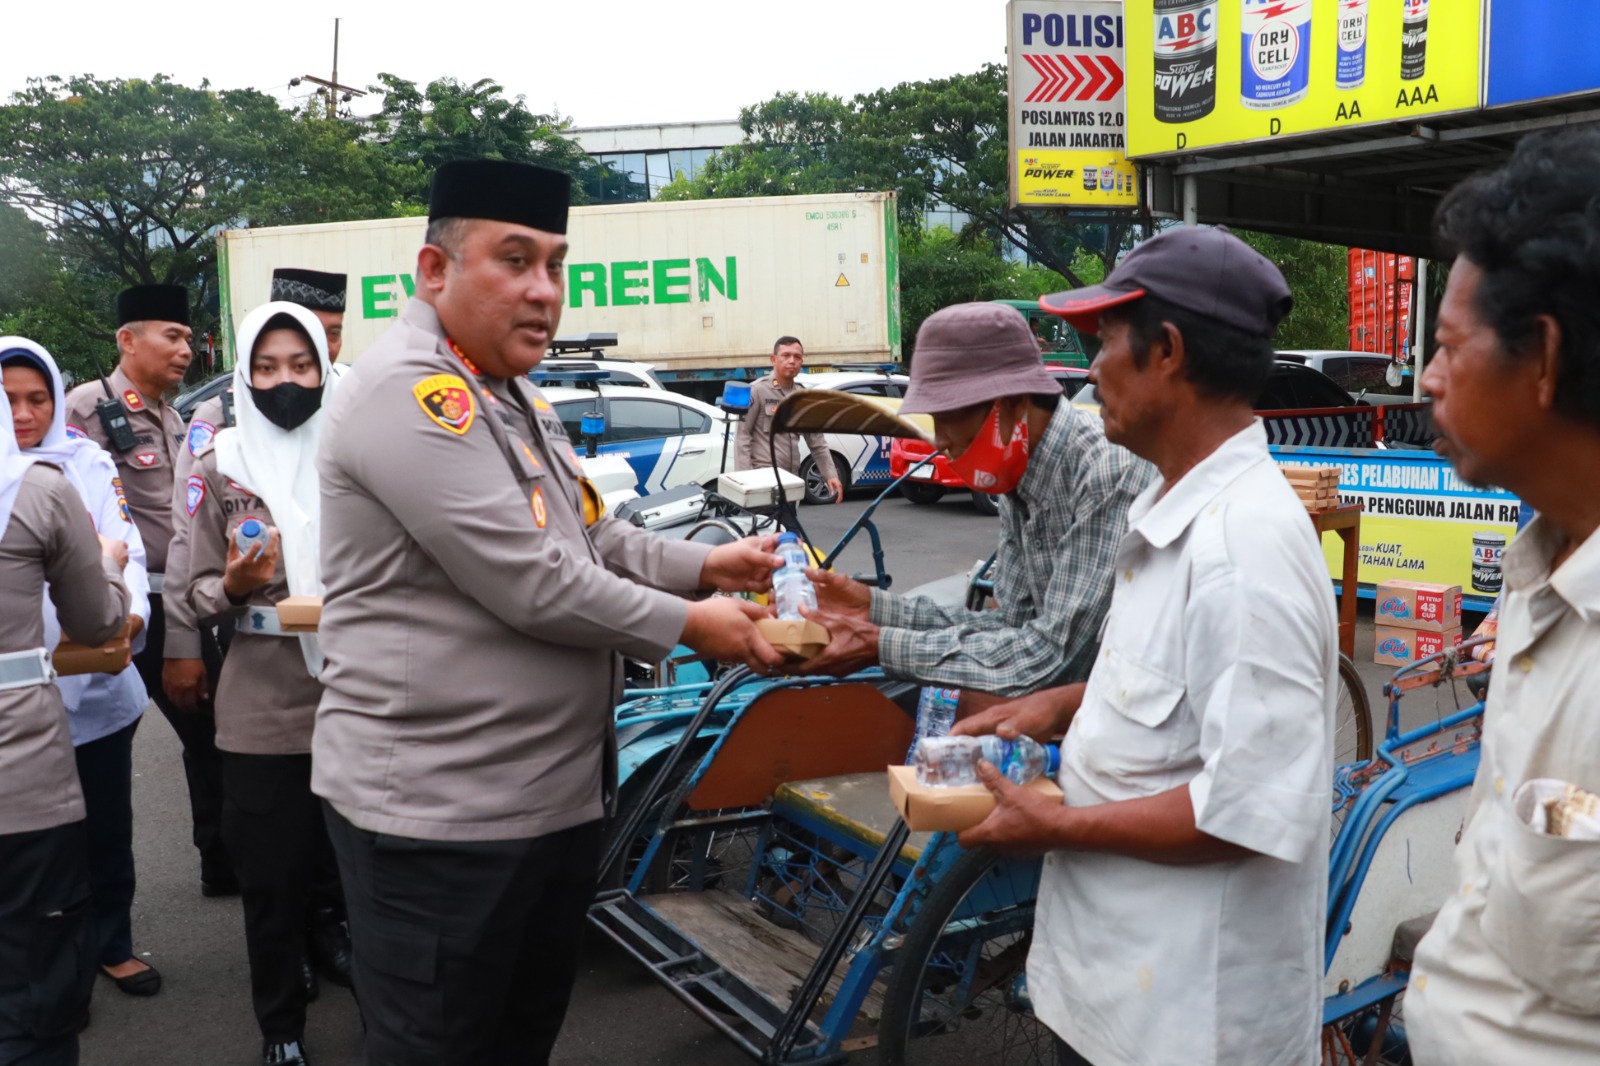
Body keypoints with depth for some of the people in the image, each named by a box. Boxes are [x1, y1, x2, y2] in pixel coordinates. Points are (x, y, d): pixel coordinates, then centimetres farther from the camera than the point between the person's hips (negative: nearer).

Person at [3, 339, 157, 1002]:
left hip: (99, 688, 1)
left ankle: (112, 943, 34)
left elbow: (126, 551, -5)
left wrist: (131, 613, -26)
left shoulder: (89, 462, 2)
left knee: (109, 826, 14)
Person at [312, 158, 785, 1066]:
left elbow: (592, 539, 19)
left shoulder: (515, 397, 14)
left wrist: (706, 565, 5)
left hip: (558, 791, 10)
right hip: (439, 812, -10)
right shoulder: (409, 393, -19)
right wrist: (689, 626, -13)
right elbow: (535, 584, -24)